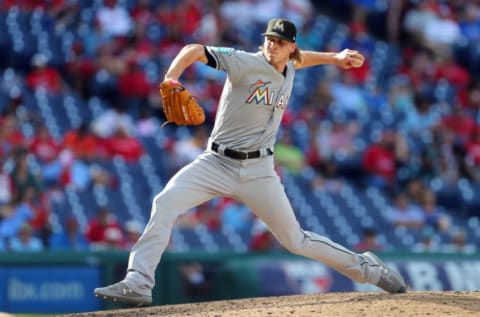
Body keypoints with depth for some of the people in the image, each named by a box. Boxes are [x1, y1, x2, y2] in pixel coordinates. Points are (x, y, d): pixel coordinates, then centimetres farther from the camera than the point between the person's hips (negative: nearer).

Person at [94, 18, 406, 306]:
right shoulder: (246, 63, -12)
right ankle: (138, 283, -25)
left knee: (296, 241, 4)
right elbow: (194, 50, -22)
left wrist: (334, 57, 27)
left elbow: (298, 58, 31)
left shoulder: (289, 69, 4)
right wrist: (171, 79, -38)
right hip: (216, 163, -2)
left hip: (258, 171, 2)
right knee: (165, 203, -24)